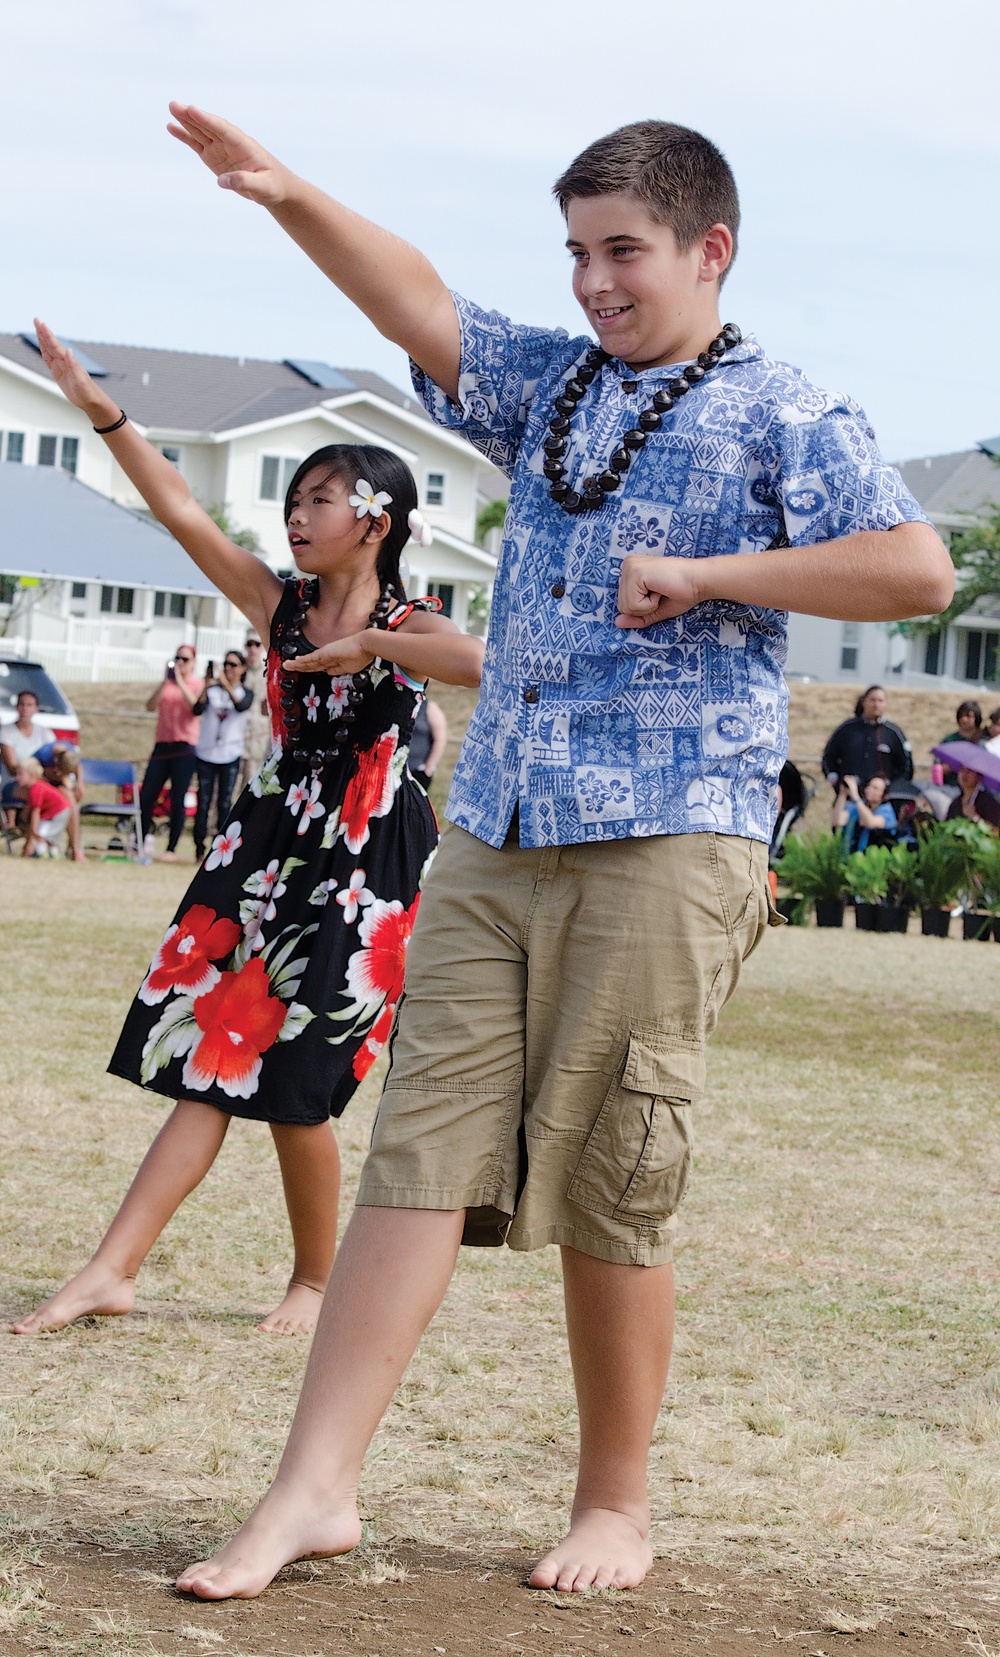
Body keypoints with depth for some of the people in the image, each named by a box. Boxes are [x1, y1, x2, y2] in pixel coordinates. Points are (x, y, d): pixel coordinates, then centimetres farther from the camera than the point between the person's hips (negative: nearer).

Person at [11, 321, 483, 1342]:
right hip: (267, 849, 4)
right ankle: (112, 1270, -3)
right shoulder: (280, 606, 8)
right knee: (210, 1064, 0)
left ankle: (315, 1279, 16)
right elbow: (182, 513, 1)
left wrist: (367, 644, -19)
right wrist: (101, 414, -6)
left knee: (291, 1084, -4)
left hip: (364, 863, -4)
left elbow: (480, 665, -27)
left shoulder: (407, 626, -5)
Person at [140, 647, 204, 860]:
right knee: (146, 796, 1)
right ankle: (143, 839, 15)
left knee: (178, 800, -3)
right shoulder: (166, 684, 14)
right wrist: (165, 682, -8)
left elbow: (196, 706, -14)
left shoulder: (197, 684, 4)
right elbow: (150, 707, 1)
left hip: (184, 747, -4)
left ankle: (172, 849, 2)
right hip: (162, 744, 4)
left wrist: (180, 682, -14)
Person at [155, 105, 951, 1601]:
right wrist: (293, 199, -9)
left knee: (608, 1196, -2)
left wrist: (711, 575, -11)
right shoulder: (548, 387, 19)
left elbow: (920, 570, -11)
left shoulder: (784, 416, 1)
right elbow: (418, 306, 7)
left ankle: (617, 1509, 12)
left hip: (666, 843, -5)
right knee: (421, 1151, -2)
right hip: (492, 833, 5)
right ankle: (315, 1489, -3)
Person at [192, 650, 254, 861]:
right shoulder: (213, 689, 5)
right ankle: (199, 849, 1)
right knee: (203, 803, -2)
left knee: (224, 803, 0)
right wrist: (207, 688, -26)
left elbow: (242, 706, -17)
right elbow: (197, 710, -10)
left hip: (230, 756, 0)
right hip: (206, 753, 0)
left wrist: (228, 686, -32)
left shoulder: (245, 693, 5)